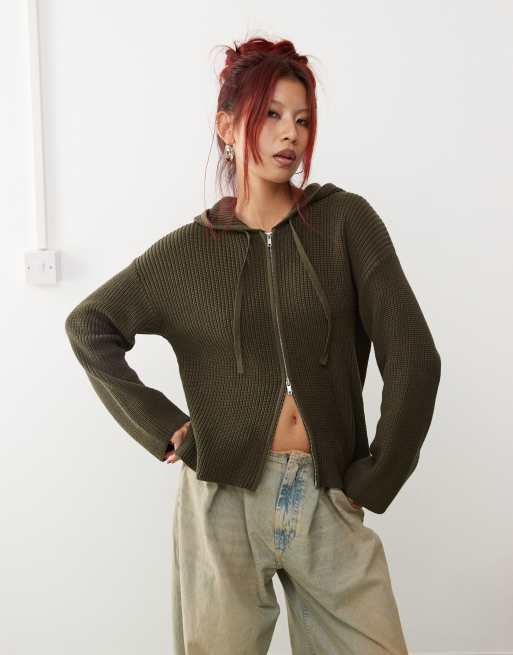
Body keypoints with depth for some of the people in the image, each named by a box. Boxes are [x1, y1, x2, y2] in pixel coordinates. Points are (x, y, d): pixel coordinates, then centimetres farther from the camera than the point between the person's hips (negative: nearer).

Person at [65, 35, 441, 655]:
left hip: (329, 499, 0)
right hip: (225, 500, 0)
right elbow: (89, 326, 8)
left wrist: (373, 480, -3)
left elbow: (413, 358, -4)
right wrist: (163, 428, -1)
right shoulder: (189, 248, 2)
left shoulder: (345, 220, -2)